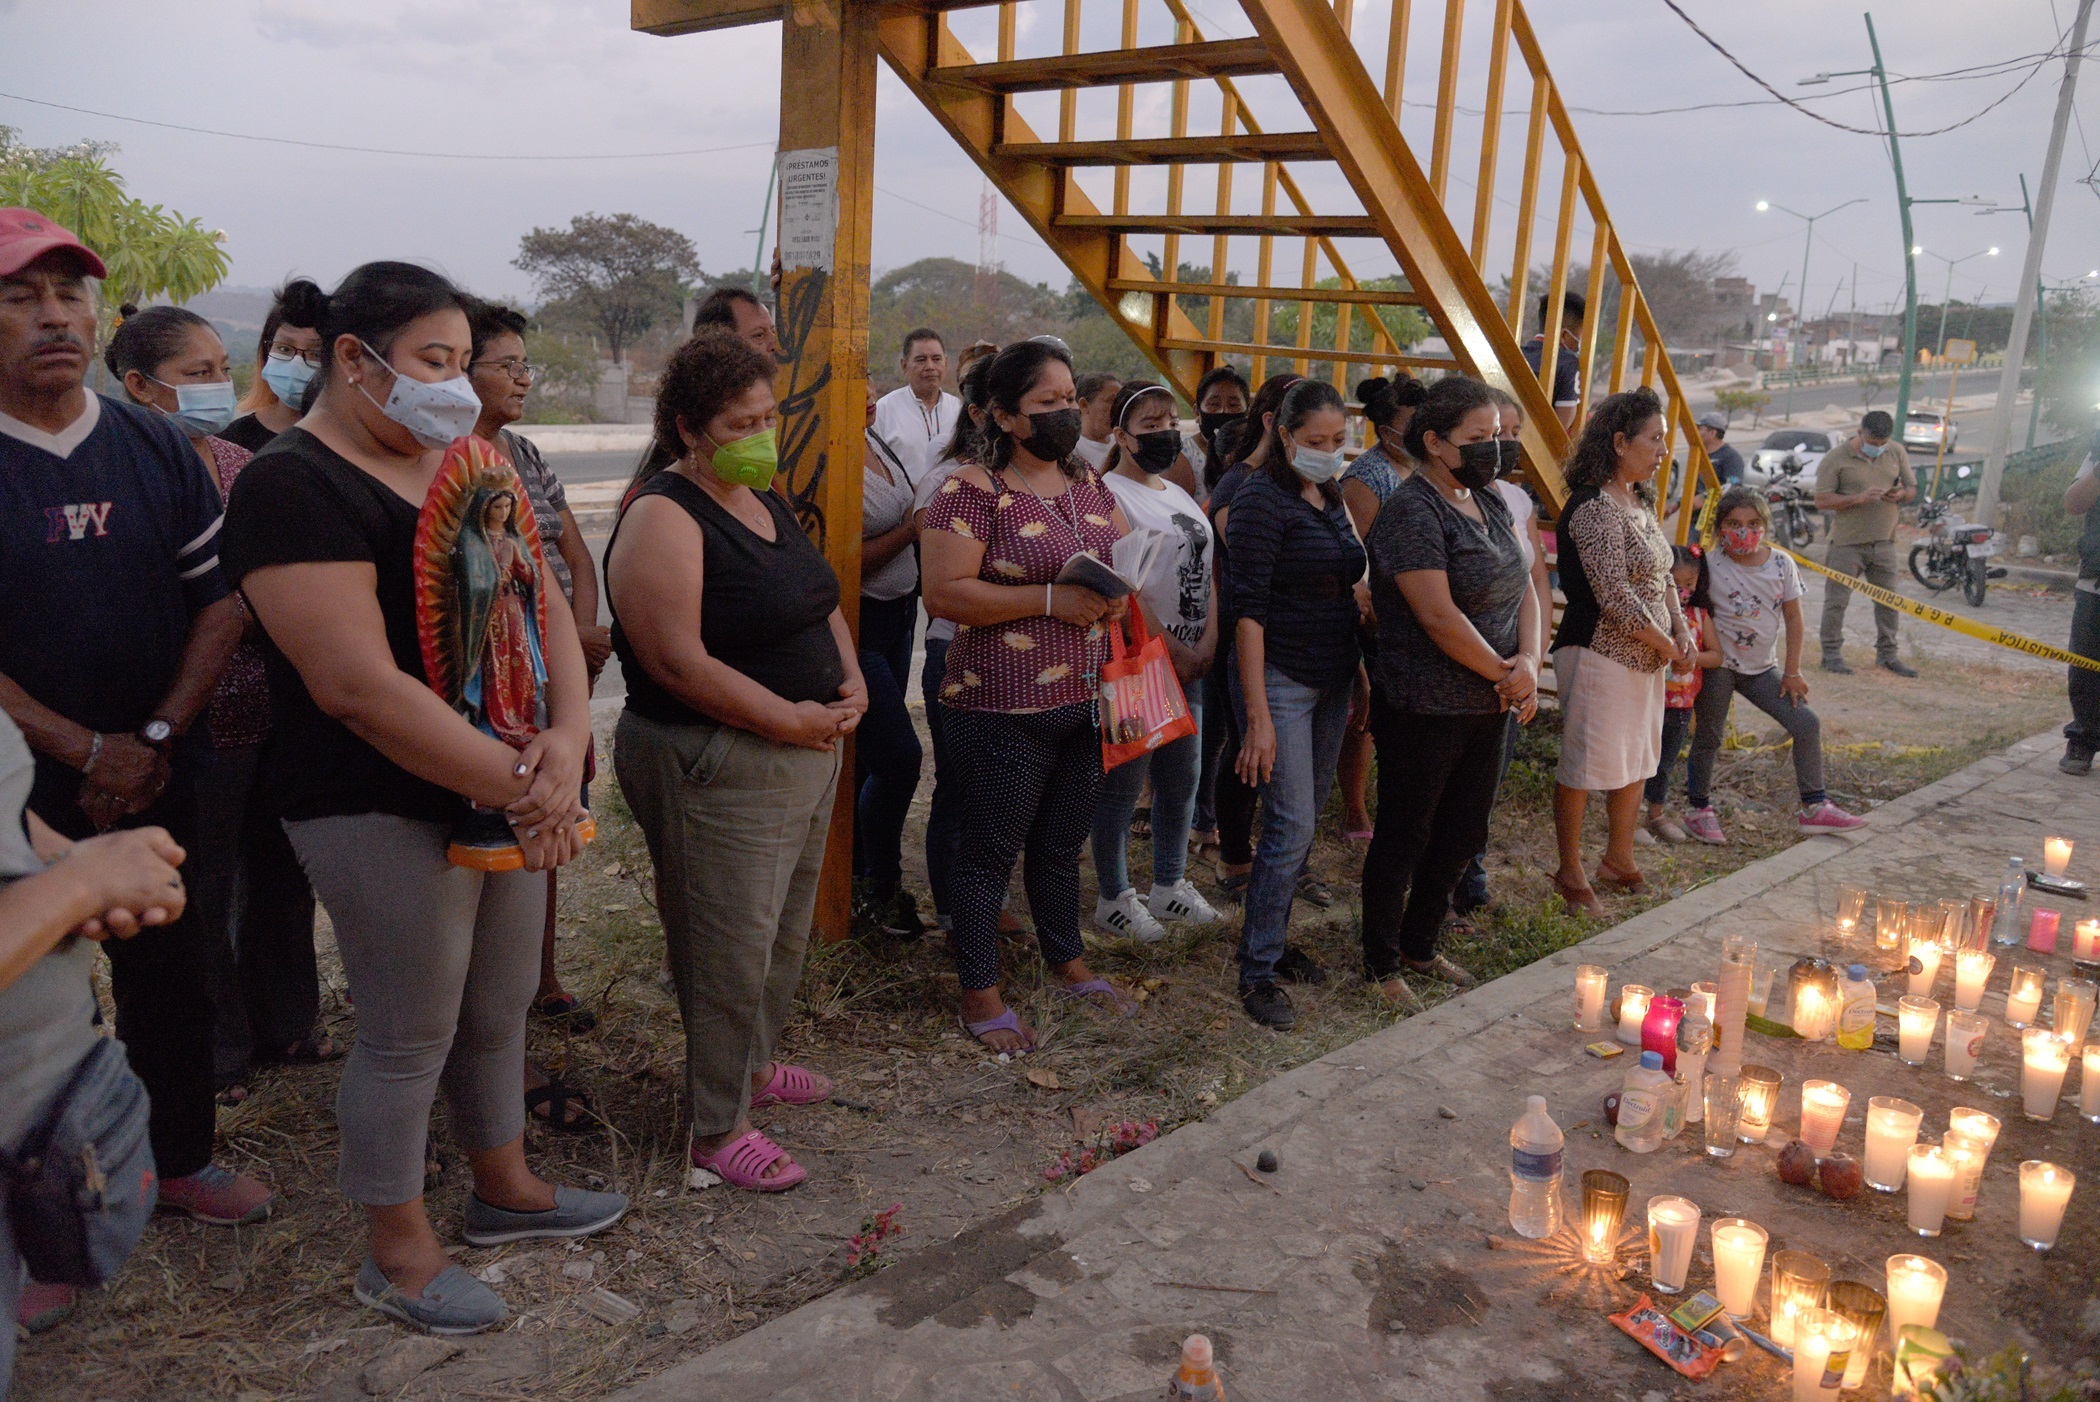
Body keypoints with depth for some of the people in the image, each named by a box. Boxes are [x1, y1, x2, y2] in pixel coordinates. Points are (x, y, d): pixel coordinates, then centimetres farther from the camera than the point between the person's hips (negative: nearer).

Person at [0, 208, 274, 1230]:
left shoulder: (156, 448, 3)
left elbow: (221, 598, 2)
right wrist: (87, 749, -14)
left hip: (155, 783, 3)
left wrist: (155, 736, -8)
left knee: (169, 975, 14)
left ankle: (182, 1157, 33)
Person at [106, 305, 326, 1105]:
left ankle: (285, 1024, 36)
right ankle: (217, 1053, 27)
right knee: (204, 895, 9)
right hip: (200, 727, -7)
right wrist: (244, 612, -23)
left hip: (276, 716, 7)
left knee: (284, 879, 18)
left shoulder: (243, 465, 9)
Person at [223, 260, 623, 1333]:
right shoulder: (295, 486, -16)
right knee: (409, 1034, 6)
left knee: (500, 1008, 20)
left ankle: (503, 1187, 40)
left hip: (508, 795, 8)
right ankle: (398, 1253, 26)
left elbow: (546, 602, 4)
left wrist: (567, 741, -14)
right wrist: (517, 784, -23)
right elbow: (360, 689, -24)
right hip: (386, 812, -8)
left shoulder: (463, 468, 10)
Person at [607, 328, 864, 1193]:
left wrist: (851, 682, 2)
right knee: (729, 950, 0)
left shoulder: (765, 503, 12)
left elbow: (821, 603, 21)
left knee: (786, 930, 21)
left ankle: (755, 1065, 41)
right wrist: (791, 720, -20)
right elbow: (678, 662, -24)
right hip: (717, 765, -9)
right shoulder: (664, 518, -17)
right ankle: (717, 1128, 17)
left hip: (807, 750, 9)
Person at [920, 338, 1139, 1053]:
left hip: (1085, 703, 7)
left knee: (1062, 845, 22)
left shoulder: (1087, 483, 10)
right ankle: (981, 998, 20)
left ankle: (1070, 966, 39)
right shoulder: (972, 490, -14)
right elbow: (943, 592, -21)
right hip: (1005, 713, -7)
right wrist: (1052, 600, -22)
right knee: (991, 853, 6)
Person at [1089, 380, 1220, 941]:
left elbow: (1207, 574, 15)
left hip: (1188, 661, 8)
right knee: (1123, 783, 0)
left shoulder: (1179, 496, 17)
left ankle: (1169, 884, 29)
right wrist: (1171, 651, -16)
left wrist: (1206, 645, 1)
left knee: (1183, 777, 15)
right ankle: (1114, 898, 13)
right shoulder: (1109, 493, -10)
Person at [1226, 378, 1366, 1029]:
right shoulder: (1263, 500, -13)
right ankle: (1257, 973, 1)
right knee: (1292, 825, -9)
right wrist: (1257, 716, -21)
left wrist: (1358, 673, 17)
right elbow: (1249, 608, -17)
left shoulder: (1331, 500, 12)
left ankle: (1272, 933, 27)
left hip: (1332, 682, 8)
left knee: (1305, 819, 13)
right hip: (1280, 680, -8)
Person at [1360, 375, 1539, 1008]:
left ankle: (1420, 946, 35)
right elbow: (1438, 615, -23)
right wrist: (1504, 673, -14)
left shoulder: (1490, 501, 10)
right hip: (1426, 711, -9)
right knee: (1404, 836, 5)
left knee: (1461, 834, 18)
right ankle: (1382, 965, 21)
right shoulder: (1411, 512, -17)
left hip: (1489, 706, 9)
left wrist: (1529, 660, -8)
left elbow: (1522, 586, 9)